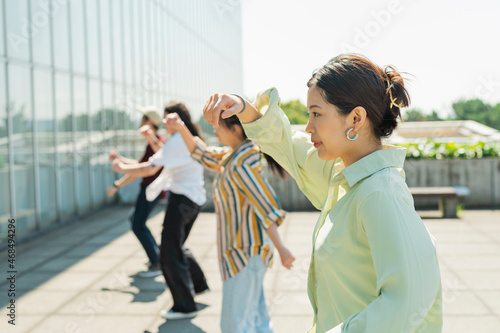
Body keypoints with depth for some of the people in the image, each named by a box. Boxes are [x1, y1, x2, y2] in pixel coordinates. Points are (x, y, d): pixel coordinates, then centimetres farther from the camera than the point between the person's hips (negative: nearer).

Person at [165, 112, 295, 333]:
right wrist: (181, 129, 8)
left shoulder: (240, 164, -22)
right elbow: (202, 154, 21)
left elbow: (266, 208, -24)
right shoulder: (231, 155, 7)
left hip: (244, 253, -10)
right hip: (246, 251, 10)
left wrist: (281, 249, -22)